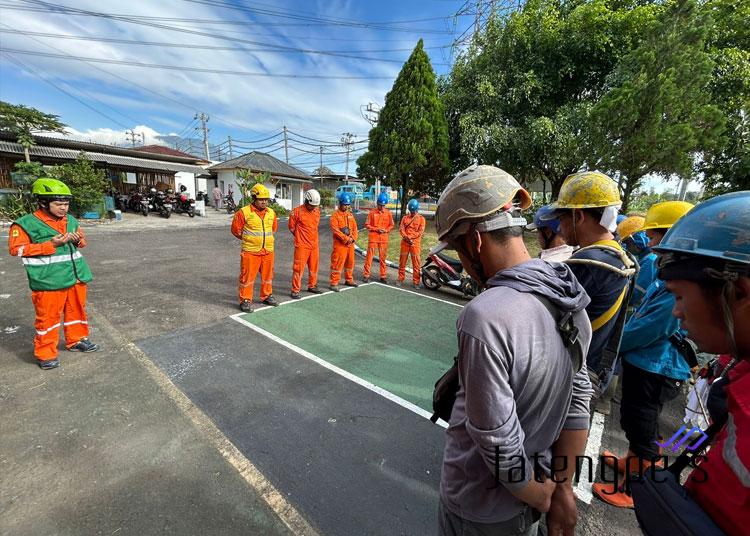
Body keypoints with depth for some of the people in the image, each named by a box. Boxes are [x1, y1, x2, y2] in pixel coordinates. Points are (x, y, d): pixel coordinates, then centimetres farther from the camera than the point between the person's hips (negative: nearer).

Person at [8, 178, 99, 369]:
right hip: (48, 281, -5)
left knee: (77, 310, 17)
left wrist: (78, 240, -4)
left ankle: (76, 340, 35)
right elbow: (16, 249, -11)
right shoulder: (26, 223, -8)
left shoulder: (71, 220, 9)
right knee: (48, 317, 3)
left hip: (76, 276, 6)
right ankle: (45, 354, 17)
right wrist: (51, 245, -19)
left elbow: (82, 242, 20)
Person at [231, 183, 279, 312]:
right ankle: (245, 300, 13)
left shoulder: (271, 212, 6)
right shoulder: (243, 212, -9)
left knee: (267, 275, 15)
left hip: (268, 251, 5)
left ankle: (267, 296, 32)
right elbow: (235, 229, -1)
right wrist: (248, 238, 5)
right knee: (247, 276, 1)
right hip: (250, 252, -5)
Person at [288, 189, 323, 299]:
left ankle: (312, 286, 32)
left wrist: (311, 237, 14)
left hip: (314, 245, 6)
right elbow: (291, 227, -2)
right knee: (298, 268, -3)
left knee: (313, 267, 15)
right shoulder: (297, 211, -11)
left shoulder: (317, 211, 6)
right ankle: (295, 290, 5)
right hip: (302, 246, -6)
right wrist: (300, 236, 6)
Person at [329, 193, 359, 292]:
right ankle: (334, 283, 2)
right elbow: (335, 230, -16)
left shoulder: (350, 215, 13)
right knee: (337, 263, -6)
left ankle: (349, 280, 32)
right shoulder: (335, 215, -7)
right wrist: (346, 238, -18)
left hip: (350, 244, 7)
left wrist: (353, 238, -6)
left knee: (350, 262, 16)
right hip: (340, 244, -7)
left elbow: (355, 228, 12)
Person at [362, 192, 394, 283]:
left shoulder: (388, 213, 6)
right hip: (373, 237, -2)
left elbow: (391, 225, 10)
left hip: (384, 238, 2)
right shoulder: (372, 213, 0)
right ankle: (366, 275, 9)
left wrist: (386, 230, -9)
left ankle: (383, 276, 16)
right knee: (369, 256, 0)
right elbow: (367, 225, 1)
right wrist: (376, 229, -12)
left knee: (383, 257, 7)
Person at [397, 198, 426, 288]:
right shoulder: (405, 218, 14)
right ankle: (401, 279, 18)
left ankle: (416, 282, 3)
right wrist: (405, 237, -16)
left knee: (416, 263, -3)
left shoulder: (421, 218, 5)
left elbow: (421, 231, -4)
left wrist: (411, 237, -15)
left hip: (415, 242, -2)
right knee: (402, 261, 7)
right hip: (405, 242, 3)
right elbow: (401, 228, 3)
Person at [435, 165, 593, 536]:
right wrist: (562, 489, 7)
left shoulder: (485, 317, -35)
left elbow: (498, 442, -26)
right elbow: (577, 402, -3)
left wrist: (541, 498, -6)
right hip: (536, 486, 6)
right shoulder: (566, 297, -10)